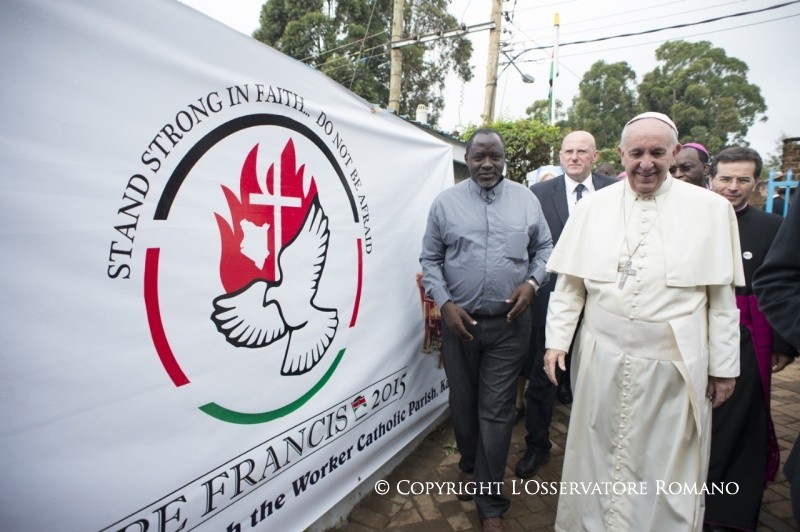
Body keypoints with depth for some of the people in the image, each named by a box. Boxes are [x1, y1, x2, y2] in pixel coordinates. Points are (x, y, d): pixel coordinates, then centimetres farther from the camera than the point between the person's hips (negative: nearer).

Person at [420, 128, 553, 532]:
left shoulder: (526, 200, 3)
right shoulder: (446, 202, 0)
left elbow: (544, 248, 10)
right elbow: (430, 260, 2)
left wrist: (532, 282, -8)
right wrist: (445, 303, -9)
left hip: (509, 323, 0)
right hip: (459, 321, 1)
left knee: (496, 411, 4)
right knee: (463, 403, 17)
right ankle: (469, 466, 45)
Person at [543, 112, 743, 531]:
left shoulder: (712, 209, 0)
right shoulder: (594, 206, 2)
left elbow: (722, 295, 1)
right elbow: (569, 283, 3)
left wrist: (724, 366, 2)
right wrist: (557, 339, 0)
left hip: (675, 364, -1)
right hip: (602, 359, 1)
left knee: (668, 462, 13)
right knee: (598, 455, 16)